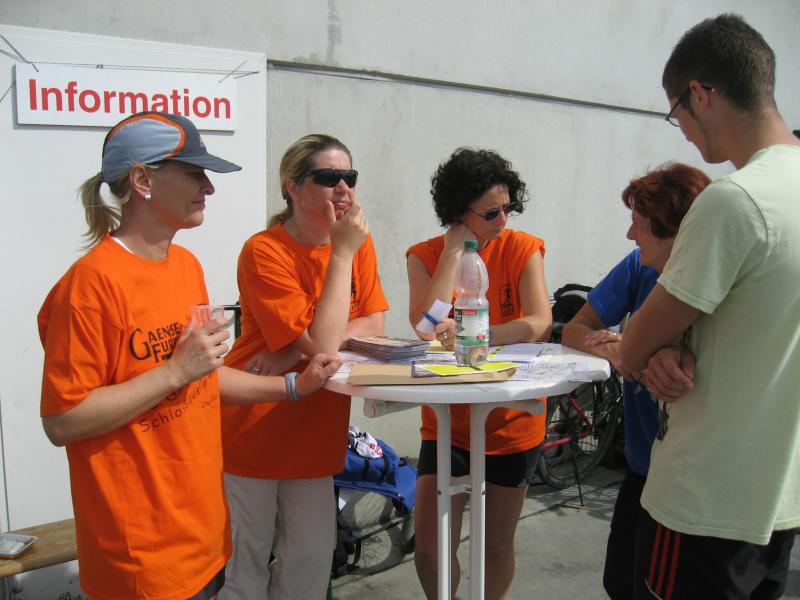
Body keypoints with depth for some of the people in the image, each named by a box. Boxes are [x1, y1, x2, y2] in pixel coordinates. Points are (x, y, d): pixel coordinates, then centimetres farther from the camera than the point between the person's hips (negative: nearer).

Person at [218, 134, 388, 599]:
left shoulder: (358, 242, 0)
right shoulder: (265, 252, -18)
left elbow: (373, 326, -4)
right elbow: (322, 343, -24)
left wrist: (296, 350, -18)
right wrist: (342, 253, -21)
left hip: (313, 434, 5)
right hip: (251, 431, -5)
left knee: (312, 559, 12)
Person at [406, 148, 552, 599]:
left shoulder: (522, 249, -9)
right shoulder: (426, 256, -7)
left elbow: (540, 324, -23)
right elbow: (426, 329, -21)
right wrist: (454, 252, -21)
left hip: (512, 423, 0)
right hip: (447, 422, 1)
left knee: (498, 546, 16)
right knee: (429, 551, 1)